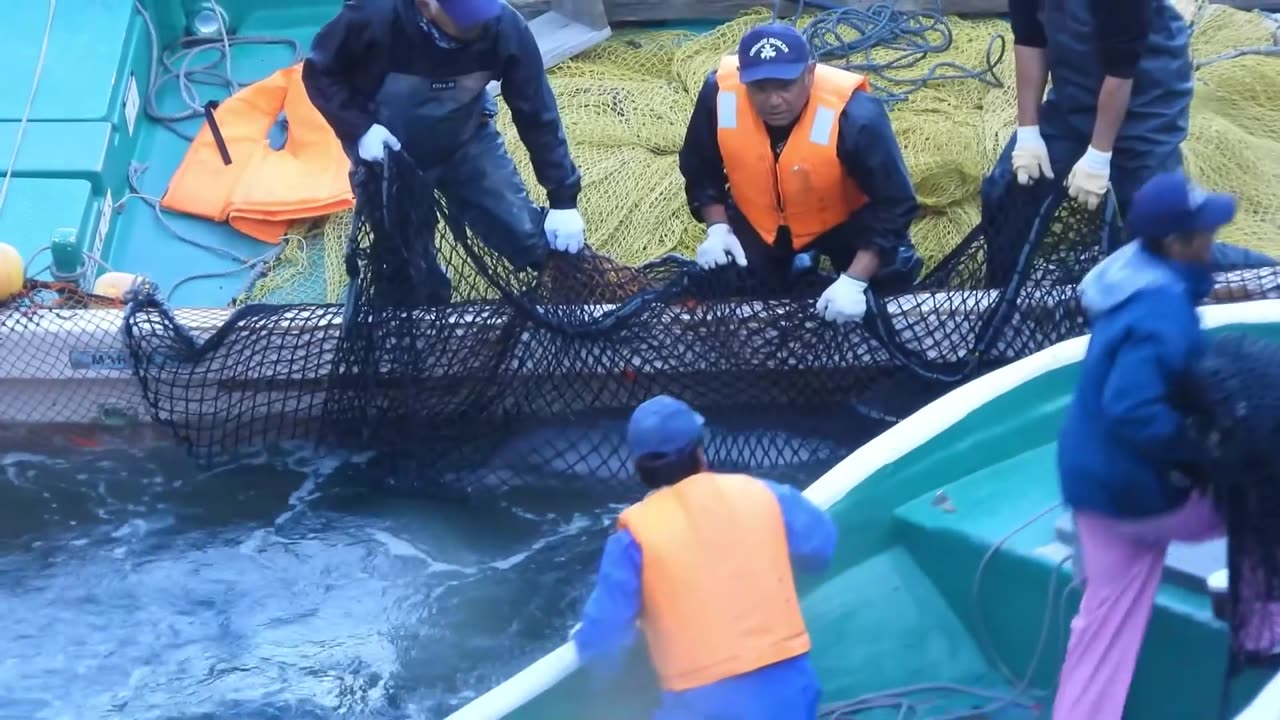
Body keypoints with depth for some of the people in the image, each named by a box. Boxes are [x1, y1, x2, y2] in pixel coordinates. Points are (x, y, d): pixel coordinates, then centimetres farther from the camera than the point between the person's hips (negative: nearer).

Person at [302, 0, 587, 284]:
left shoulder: (504, 26, -28)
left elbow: (537, 113, -17)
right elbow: (319, 72, -13)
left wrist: (563, 199, -16)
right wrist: (360, 128, -27)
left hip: (468, 142, 1)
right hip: (387, 152, -1)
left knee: (529, 237, -5)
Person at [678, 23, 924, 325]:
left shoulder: (854, 115, -39)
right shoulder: (718, 94, -29)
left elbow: (893, 204, -31)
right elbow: (700, 171, -8)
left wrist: (854, 281, -36)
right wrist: (718, 228, -19)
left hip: (843, 220, -3)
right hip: (758, 220, 3)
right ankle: (797, 263, 26)